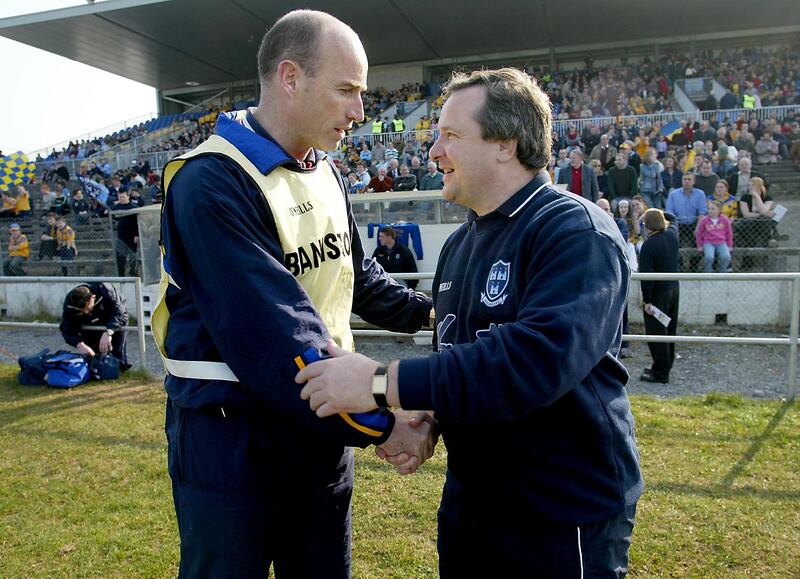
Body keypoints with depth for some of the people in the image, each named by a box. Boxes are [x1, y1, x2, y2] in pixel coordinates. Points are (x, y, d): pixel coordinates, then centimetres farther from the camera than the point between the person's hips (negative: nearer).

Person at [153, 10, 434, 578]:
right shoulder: (212, 183, -21)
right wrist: (377, 424, -22)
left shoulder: (326, 174, 5)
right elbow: (272, 335, -27)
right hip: (232, 440, -7)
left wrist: (428, 309, 13)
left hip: (323, 433, 7)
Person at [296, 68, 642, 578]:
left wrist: (384, 383, -32)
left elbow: (541, 354, -33)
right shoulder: (459, 243, 7)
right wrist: (425, 416, -7)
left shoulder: (577, 231, -18)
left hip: (565, 515, -7)